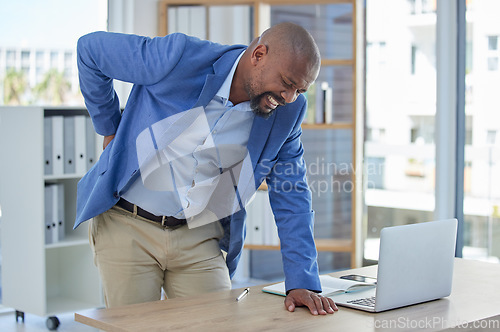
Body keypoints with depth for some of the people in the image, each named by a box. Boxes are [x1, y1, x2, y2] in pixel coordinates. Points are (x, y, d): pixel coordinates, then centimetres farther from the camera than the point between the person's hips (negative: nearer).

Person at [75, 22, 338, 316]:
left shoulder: (289, 110, -6)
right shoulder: (180, 57, -20)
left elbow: (291, 195, 1)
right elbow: (91, 48, -6)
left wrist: (302, 283, -6)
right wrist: (109, 129, 0)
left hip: (201, 235, 3)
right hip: (126, 225, -3)